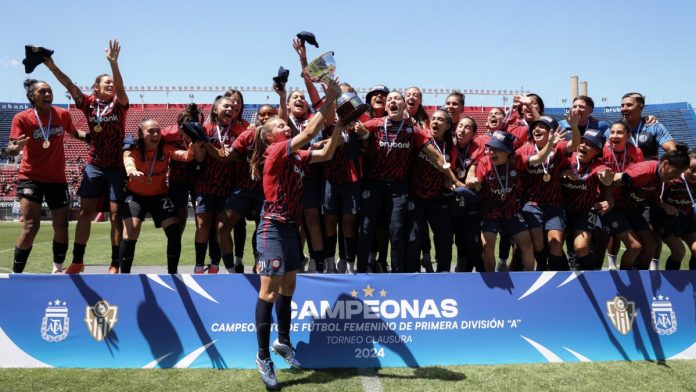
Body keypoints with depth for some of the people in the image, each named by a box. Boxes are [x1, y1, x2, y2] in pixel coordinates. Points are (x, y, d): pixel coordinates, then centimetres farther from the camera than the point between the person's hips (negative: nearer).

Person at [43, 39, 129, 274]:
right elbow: (69, 85, -5)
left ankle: (115, 264, 5)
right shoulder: (89, 104, 4)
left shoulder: (119, 104, -2)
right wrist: (52, 66, -18)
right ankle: (77, 261, 12)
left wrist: (113, 63, -35)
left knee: (116, 214, -1)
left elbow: (120, 88, -21)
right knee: (85, 212, 3)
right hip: (94, 165, 2)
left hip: (117, 166, -2)